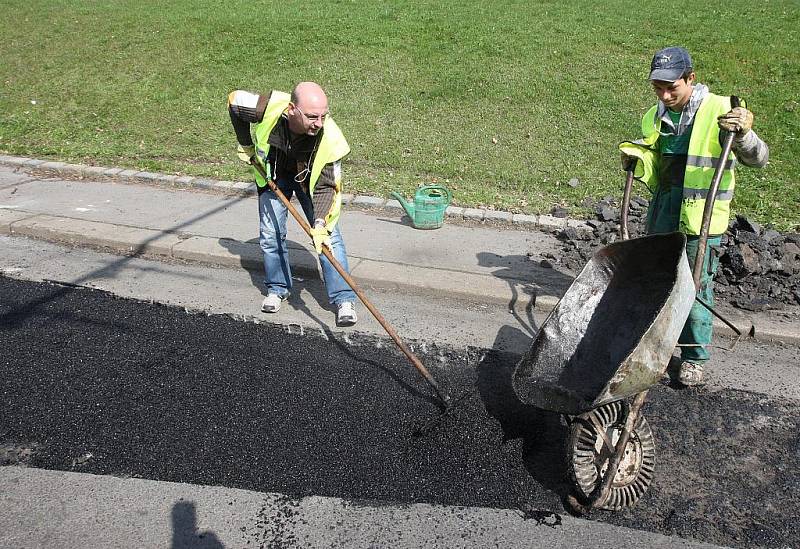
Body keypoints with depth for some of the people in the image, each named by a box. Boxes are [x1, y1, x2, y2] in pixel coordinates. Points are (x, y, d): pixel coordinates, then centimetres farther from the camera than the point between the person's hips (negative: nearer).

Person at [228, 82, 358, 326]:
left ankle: (344, 300, -4)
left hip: (311, 178, -1)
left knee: (329, 236, -10)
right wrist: (246, 145, -4)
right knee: (271, 233, 2)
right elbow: (234, 99, -13)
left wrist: (320, 224, -44)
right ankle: (277, 288, 23)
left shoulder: (329, 138, -37)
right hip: (272, 173, 2)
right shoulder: (268, 109, -36)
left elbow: (326, 186, -31)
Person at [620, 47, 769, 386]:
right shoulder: (655, 117, 7)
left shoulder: (720, 110, -11)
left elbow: (758, 159, -12)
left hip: (702, 217, -5)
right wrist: (636, 161, -4)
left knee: (697, 287, 0)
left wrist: (743, 135, -31)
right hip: (662, 214, 6)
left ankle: (695, 357, 15)